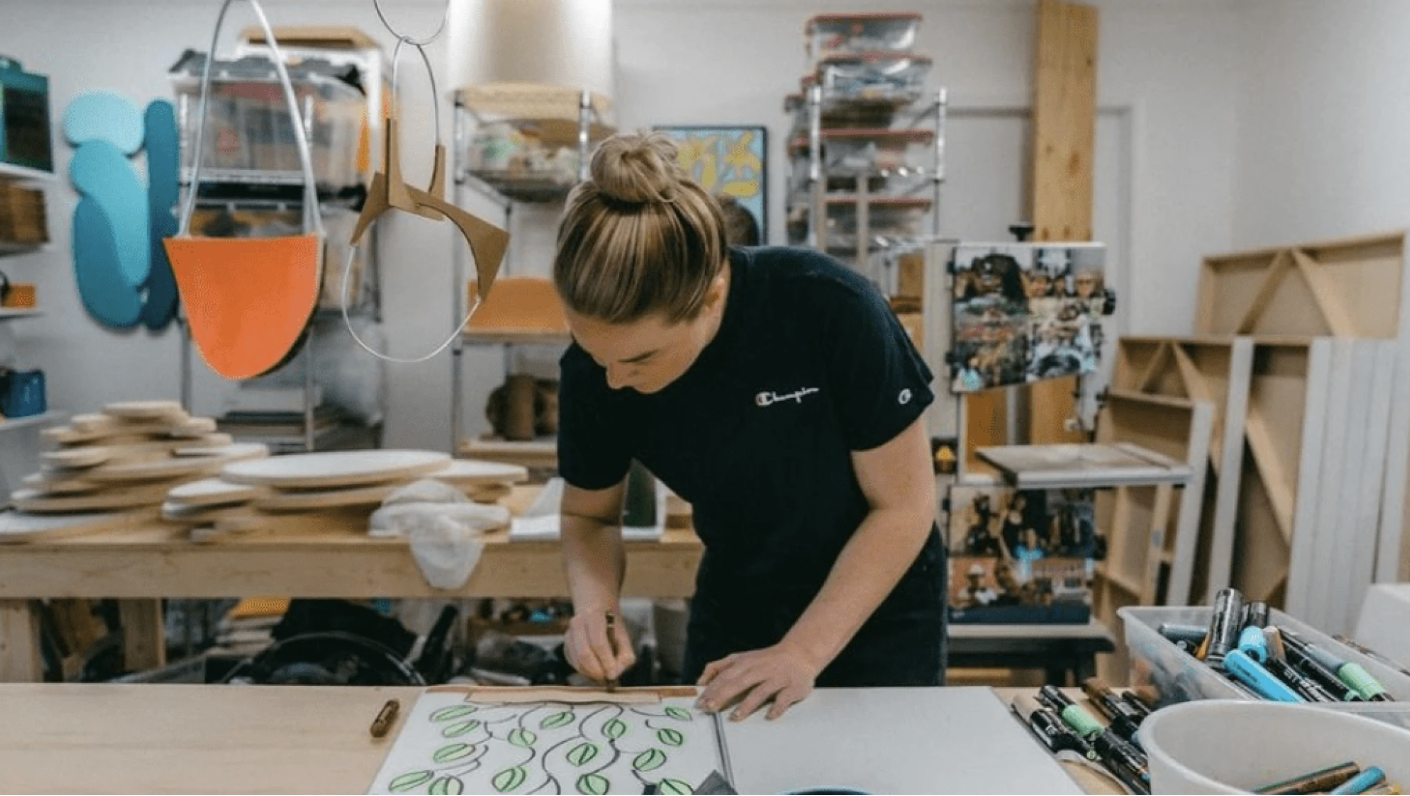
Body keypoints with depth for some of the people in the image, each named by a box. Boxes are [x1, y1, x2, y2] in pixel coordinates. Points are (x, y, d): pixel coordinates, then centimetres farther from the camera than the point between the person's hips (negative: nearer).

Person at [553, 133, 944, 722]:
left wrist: (801, 653, -24)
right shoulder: (594, 368, -20)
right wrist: (595, 608, -23)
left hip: (878, 615, -2)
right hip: (731, 612, 3)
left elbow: (903, 507, -20)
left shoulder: (832, 312, -31)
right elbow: (588, 516, -3)